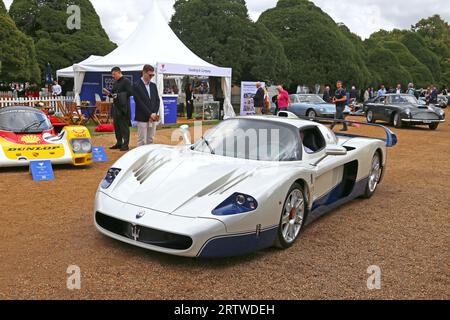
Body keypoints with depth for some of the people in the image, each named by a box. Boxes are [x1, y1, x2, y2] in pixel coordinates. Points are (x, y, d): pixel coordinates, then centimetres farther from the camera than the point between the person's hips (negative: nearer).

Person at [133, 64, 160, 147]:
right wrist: (150, 114, -14)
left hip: (153, 118, 6)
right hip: (142, 118, -6)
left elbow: (157, 100, 11)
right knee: (142, 141, -2)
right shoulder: (136, 85, -5)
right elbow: (139, 102, -12)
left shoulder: (153, 85, 14)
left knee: (150, 140, 9)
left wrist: (154, 114, -4)